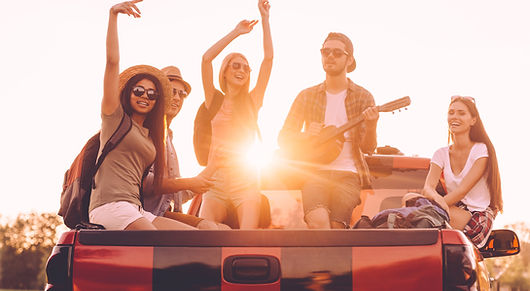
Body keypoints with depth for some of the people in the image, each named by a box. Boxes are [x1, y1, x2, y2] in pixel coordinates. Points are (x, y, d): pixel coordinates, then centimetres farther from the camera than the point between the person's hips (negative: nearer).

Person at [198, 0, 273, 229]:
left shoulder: (252, 101, 13)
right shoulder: (215, 100, 11)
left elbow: (268, 58, 7)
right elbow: (206, 59, -1)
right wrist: (236, 32, 4)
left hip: (245, 182, 0)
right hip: (217, 182, 0)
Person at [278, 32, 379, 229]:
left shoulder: (362, 97, 6)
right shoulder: (307, 96, 9)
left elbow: (367, 148, 0)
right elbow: (284, 139, 10)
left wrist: (371, 126, -21)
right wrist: (307, 135, -10)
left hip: (348, 174, 0)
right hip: (316, 172, 0)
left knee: (336, 227, -19)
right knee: (318, 222, -27)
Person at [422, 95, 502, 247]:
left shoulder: (481, 150, -4)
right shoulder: (441, 154, 10)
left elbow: (463, 189, -16)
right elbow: (428, 187, -8)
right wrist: (436, 198, -34)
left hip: (479, 220, -4)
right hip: (454, 211, 4)